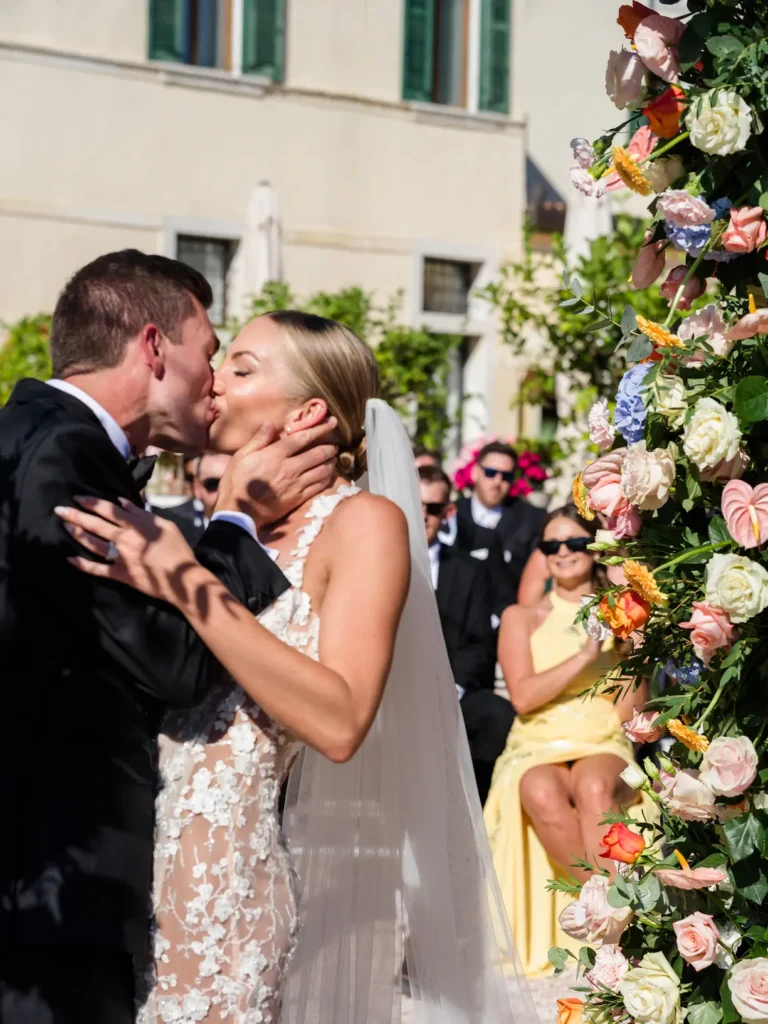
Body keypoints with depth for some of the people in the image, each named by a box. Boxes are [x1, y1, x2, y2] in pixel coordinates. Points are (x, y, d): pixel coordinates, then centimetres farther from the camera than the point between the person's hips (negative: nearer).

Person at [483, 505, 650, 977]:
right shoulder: (521, 618, 11)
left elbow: (634, 705, 6)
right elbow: (524, 696, -4)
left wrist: (628, 637, -7)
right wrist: (586, 657, -11)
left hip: (604, 746, 0)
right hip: (537, 747, 0)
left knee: (595, 785, -38)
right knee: (541, 791, -38)